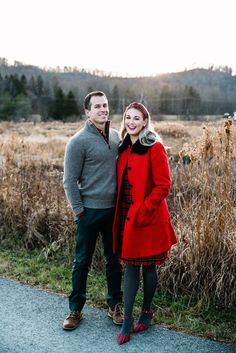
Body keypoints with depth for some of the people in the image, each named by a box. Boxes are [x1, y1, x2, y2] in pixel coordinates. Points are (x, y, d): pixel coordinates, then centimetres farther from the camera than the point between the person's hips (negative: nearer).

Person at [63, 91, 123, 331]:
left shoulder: (116, 136, 6)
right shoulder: (78, 142, -11)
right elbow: (69, 181, -9)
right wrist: (78, 211, -10)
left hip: (114, 209, 5)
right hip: (90, 211, -4)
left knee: (114, 260, 14)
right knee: (82, 261, 7)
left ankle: (114, 305, 30)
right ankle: (75, 309, 24)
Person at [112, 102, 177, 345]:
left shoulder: (154, 148, -11)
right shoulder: (124, 148, 10)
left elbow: (163, 185, -14)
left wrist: (144, 210, -17)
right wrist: (121, 210, 8)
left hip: (148, 218, -6)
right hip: (127, 216, 6)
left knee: (148, 266, 9)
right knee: (130, 266, 9)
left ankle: (146, 312, 29)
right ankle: (127, 320, 18)